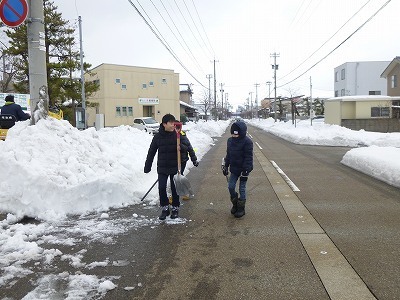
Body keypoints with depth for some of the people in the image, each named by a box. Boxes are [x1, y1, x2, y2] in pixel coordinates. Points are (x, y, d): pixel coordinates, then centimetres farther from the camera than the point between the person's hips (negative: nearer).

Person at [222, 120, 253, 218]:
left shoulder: (247, 141, -16)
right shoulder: (230, 140, 5)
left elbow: (248, 157, -16)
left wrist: (245, 171, -19)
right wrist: (225, 166, 12)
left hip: (243, 169, -6)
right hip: (234, 169, 6)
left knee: (242, 189, 3)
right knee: (231, 187, 5)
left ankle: (241, 209, 17)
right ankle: (235, 204, 28)